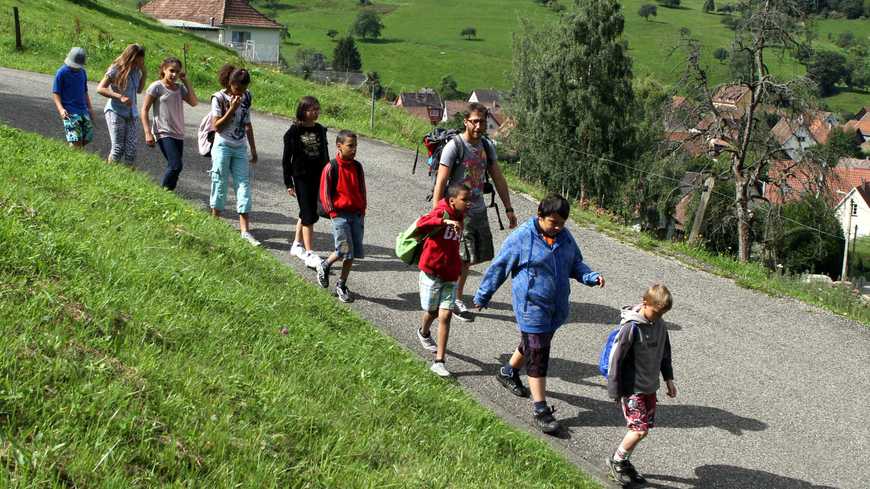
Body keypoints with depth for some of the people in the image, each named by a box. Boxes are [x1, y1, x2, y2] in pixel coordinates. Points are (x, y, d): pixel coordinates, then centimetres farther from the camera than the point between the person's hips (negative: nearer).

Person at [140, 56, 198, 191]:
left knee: (174, 167, 5)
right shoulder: (156, 87, -4)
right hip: (164, 134, -6)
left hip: (178, 134, 6)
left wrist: (185, 81, 1)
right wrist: (148, 133, -13)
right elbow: (144, 110, -5)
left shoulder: (180, 88, 12)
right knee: (176, 165, -18)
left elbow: (194, 102, 1)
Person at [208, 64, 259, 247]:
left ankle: (245, 229, -4)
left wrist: (253, 149, 13)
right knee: (220, 183, 3)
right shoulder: (219, 98, -9)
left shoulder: (246, 97, 4)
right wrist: (232, 109, -20)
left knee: (243, 184, -3)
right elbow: (217, 126, -12)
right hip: (223, 147, -4)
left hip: (240, 148, 4)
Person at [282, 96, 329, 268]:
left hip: (318, 176, 5)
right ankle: (309, 254, -6)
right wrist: (288, 183, -8)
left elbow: (325, 155, 14)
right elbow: (287, 158, -6)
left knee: (307, 213, 15)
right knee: (308, 216, -8)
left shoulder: (320, 130, 6)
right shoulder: (294, 131, -9)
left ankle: (297, 245, 32)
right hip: (301, 177, -5)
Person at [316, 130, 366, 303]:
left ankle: (341, 285, 17)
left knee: (353, 253, 3)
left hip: (356, 214, 5)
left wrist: (362, 212, 10)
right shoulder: (331, 167, -8)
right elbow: (324, 192, -4)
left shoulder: (357, 167, 7)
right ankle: (324, 266, 17)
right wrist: (332, 211, -7)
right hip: (340, 214, -5)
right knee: (344, 251, -12)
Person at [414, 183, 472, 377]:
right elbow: (421, 224, -38)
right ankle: (424, 333, 47)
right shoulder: (441, 213, -16)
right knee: (431, 312, 13)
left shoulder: (459, 218, 6)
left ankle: (439, 362, -1)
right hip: (432, 273, -5)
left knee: (445, 316, -3)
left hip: (450, 276, 5)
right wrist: (445, 221, -47)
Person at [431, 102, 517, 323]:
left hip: (479, 210, 7)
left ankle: (453, 295, 24)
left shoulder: (487, 146, 8)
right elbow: (440, 183, -15)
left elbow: (498, 179, 14)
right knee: (462, 258, -6)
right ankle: (457, 300, 7)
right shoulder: (454, 147, -13)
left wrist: (508, 209, 11)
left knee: (467, 259, 10)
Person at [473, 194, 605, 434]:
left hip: (556, 309, 7)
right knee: (537, 356, -4)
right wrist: (482, 297, 1)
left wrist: (592, 277, -7)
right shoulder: (521, 238, -16)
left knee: (532, 346, 25)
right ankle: (541, 410, 3)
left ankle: (508, 372, 52)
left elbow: (576, 264, 15)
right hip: (532, 309, -7)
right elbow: (498, 268, -7)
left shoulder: (565, 237, 2)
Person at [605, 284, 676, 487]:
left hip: (649, 387, 7)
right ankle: (616, 462, 11)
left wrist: (668, 379, 19)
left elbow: (665, 352, 18)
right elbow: (617, 359, -17)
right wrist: (615, 391, -14)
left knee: (645, 427, 10)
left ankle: (624, 461, 27)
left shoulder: (659, 325, 2)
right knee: (640, 429, -10)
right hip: (632, 388, -7)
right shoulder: (632, 327, -21)